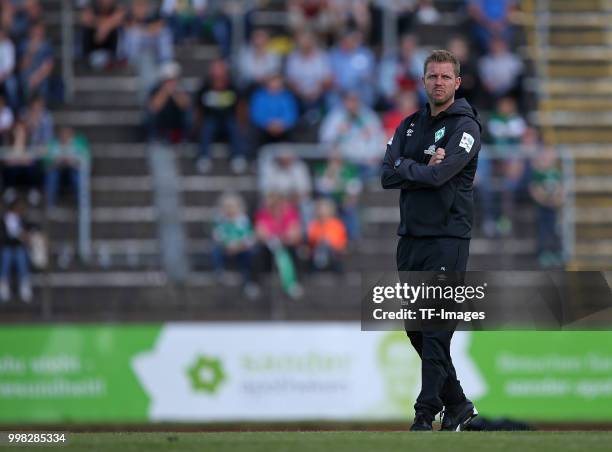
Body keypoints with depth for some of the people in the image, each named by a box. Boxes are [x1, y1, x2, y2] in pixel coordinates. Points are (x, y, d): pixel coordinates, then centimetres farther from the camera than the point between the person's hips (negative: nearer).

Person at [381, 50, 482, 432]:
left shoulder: (465, 126, -5)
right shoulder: (410, 125, 14)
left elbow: (439, 174, -19)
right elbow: (387, 175, 2)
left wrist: (404, 169, -3)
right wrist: (424, 169, -11)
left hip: (447, 239, -7)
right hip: (411, 238, 7)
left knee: (437, 330, -10)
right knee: (416, 329, 11)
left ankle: (426, 414, -9)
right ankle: (458, 404, 23)